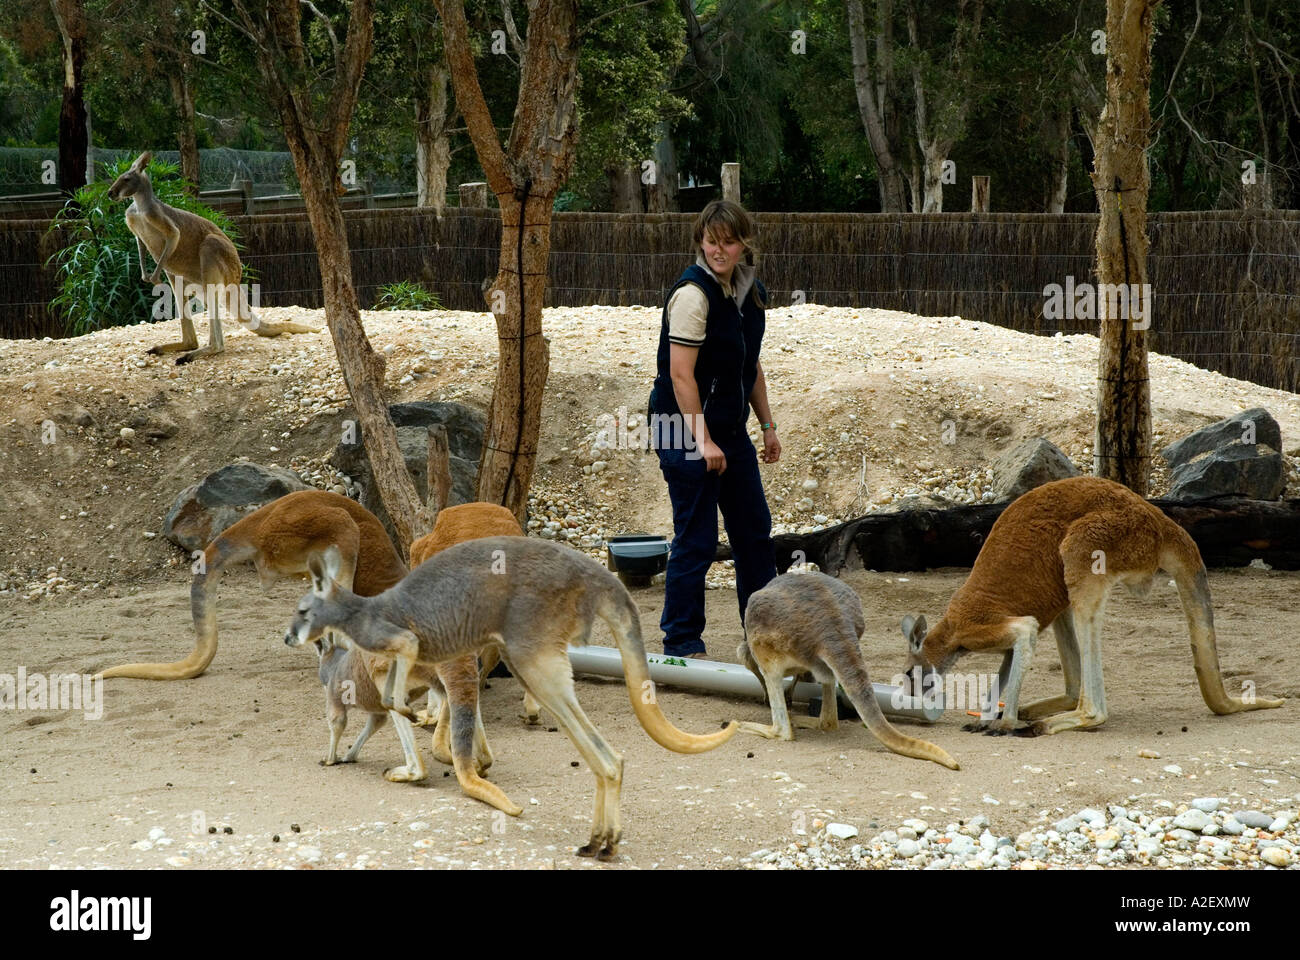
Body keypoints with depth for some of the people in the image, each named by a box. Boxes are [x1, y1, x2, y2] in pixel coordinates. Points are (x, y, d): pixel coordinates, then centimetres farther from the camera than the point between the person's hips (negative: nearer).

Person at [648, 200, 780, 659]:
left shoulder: (751, 293, 9)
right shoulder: (693, 293, -18)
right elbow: (681, 374, -21)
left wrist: (767, 425, 19)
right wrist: (702, 440, -22)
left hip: (730, 429, 9)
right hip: (686, 431, -9)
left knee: (754, 531, 16)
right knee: (695, 539, -4)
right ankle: (681, 642, 7)